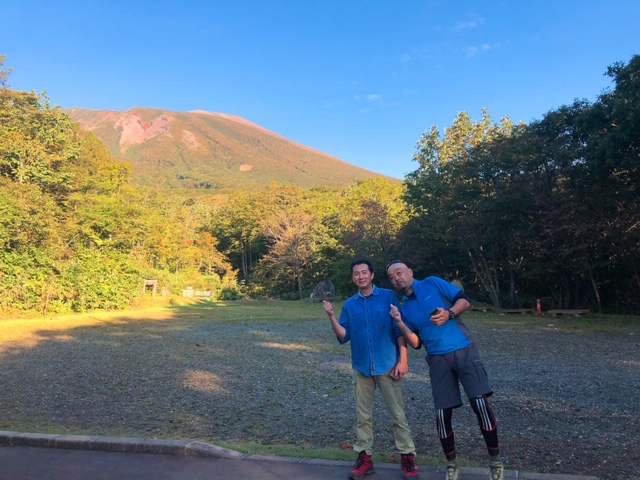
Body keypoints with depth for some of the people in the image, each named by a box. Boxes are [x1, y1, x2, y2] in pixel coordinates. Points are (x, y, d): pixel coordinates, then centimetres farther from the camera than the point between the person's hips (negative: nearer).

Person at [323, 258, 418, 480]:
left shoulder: (388, 296, -3)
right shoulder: (349, 305, 6)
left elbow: (400, 329, -4)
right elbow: (343, 337, 1)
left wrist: (403, 359, -10)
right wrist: (331, 316, -12)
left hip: (388, 365, -3)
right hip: (361, 367, 3)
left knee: (398, 414, 4)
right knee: (363, 416, 11)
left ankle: (407, 458, 16)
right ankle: (364, 457, 22)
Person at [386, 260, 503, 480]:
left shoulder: (433, 284, 4)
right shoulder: (403, 308, 11)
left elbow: (464, 300, 2)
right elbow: (415, 343, 5)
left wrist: (449, 313, -16)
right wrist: (400, 322, -9)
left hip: (464, 351, -2)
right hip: (438, 360, 3)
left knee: (481, 403, -11)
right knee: (442, 413, -1)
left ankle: (495, 460, 9)